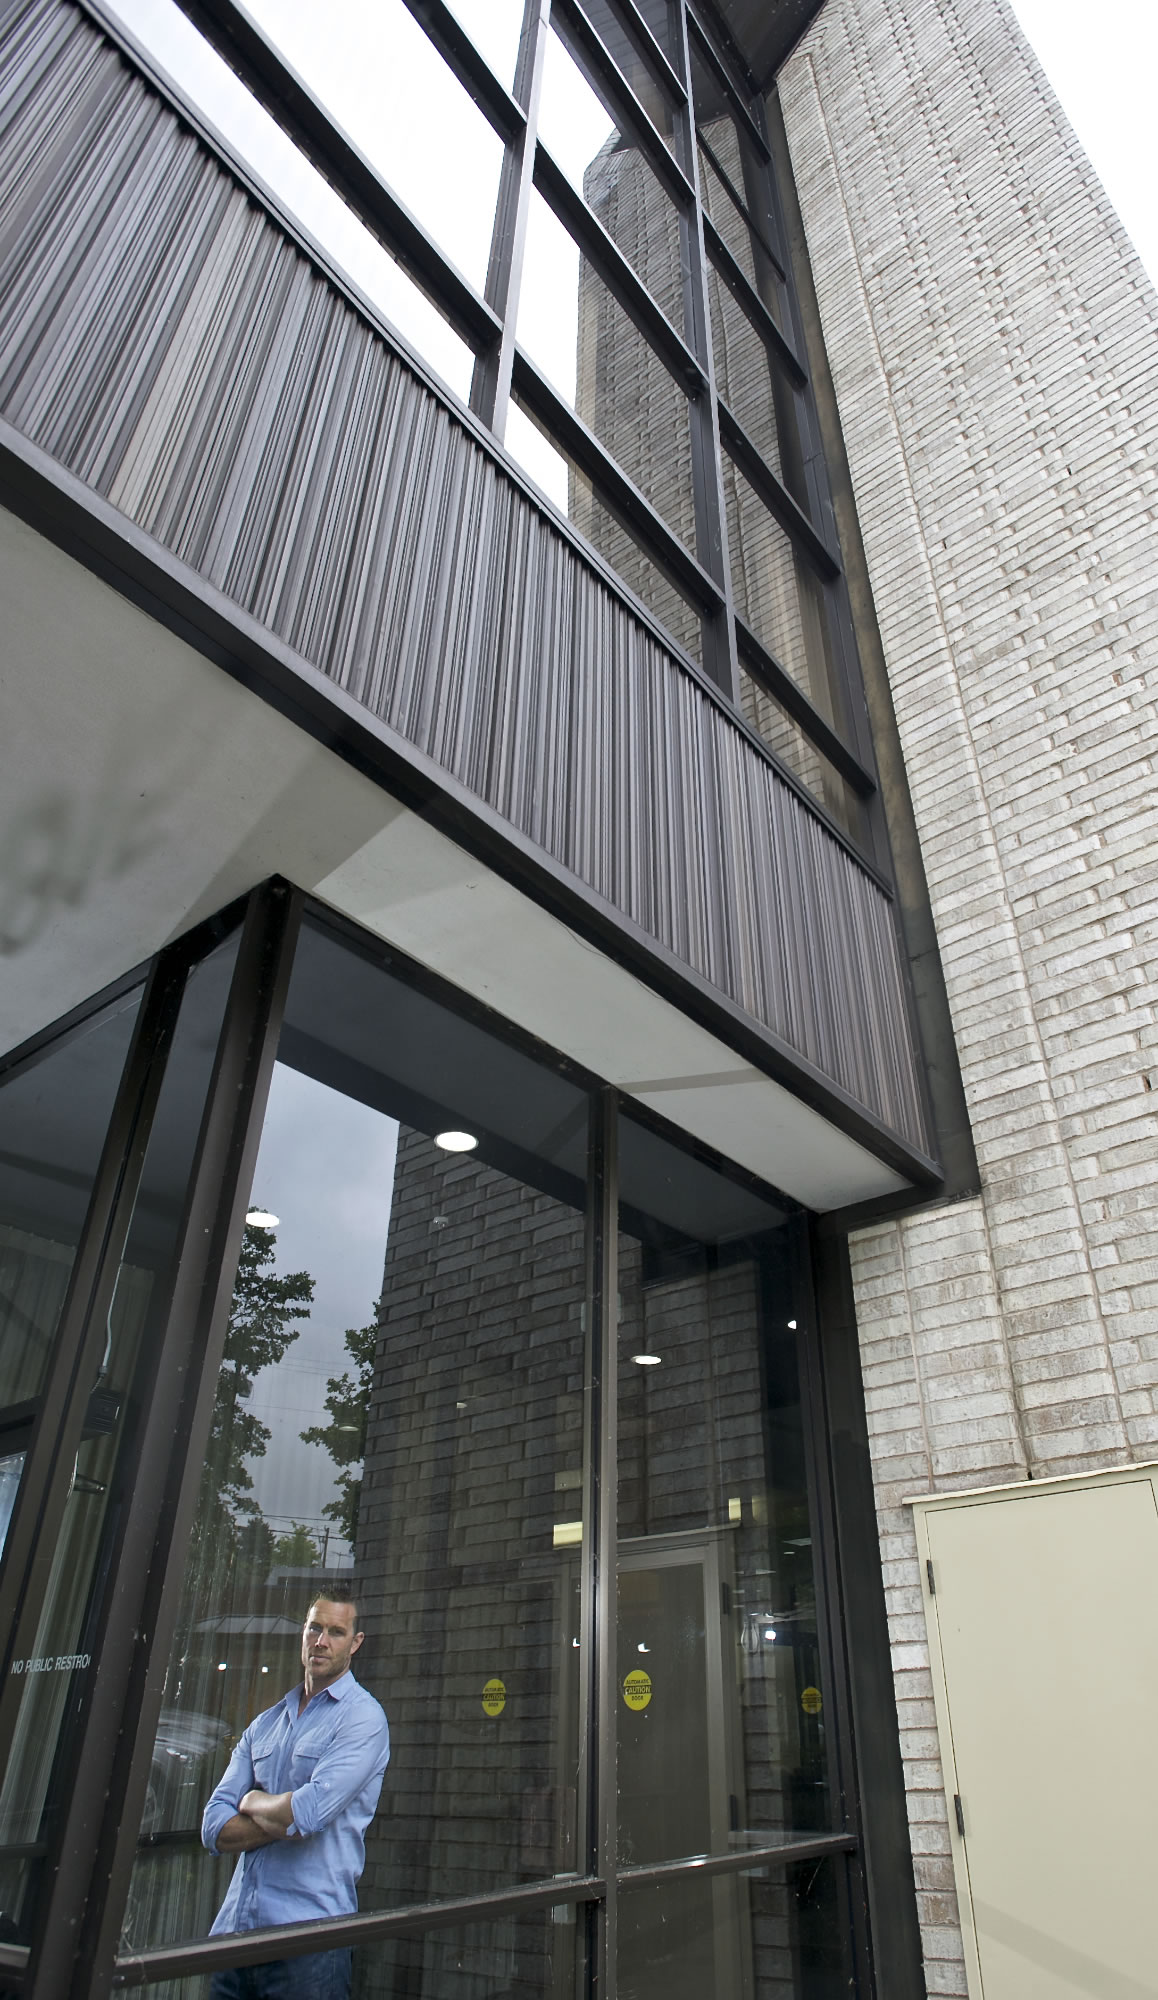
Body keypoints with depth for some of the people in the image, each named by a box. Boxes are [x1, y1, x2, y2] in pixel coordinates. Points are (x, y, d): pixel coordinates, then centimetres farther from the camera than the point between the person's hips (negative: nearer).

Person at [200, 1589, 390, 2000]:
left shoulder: (362, 1718, -9)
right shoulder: (263, 1725, 12)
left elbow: (309, 1811, -21)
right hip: (233, 1931, 5)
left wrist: (252, 1802, -2)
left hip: (306, 1938, -5)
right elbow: (215, 1830, 3)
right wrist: (288, 1818, -12)